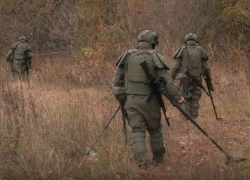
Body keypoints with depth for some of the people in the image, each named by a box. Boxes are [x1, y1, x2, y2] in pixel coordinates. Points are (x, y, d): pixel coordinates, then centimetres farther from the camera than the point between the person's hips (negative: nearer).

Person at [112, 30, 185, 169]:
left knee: (137, 131, 1)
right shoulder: (156, 58, -5)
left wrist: (120, 97, 18)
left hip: (131, 99, 2)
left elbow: (118, 79, 9)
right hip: (149, 100, -2)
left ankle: (141, 161, -13)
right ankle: (158, 159, 28)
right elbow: (166, 80, -13)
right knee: (155, 129, 15)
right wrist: (177, 96, -9)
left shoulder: (128, 56, 7)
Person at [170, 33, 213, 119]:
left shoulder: (182, 51, 1)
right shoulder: (200, 51, 6)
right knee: (195, 101, 9)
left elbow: (175, 67, -3)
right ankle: (193, 119, 7)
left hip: (184, 80, -1)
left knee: (185, 100, 7)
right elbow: (206, 68, 6)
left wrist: (171, 80, 1)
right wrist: (208, 81, 15)